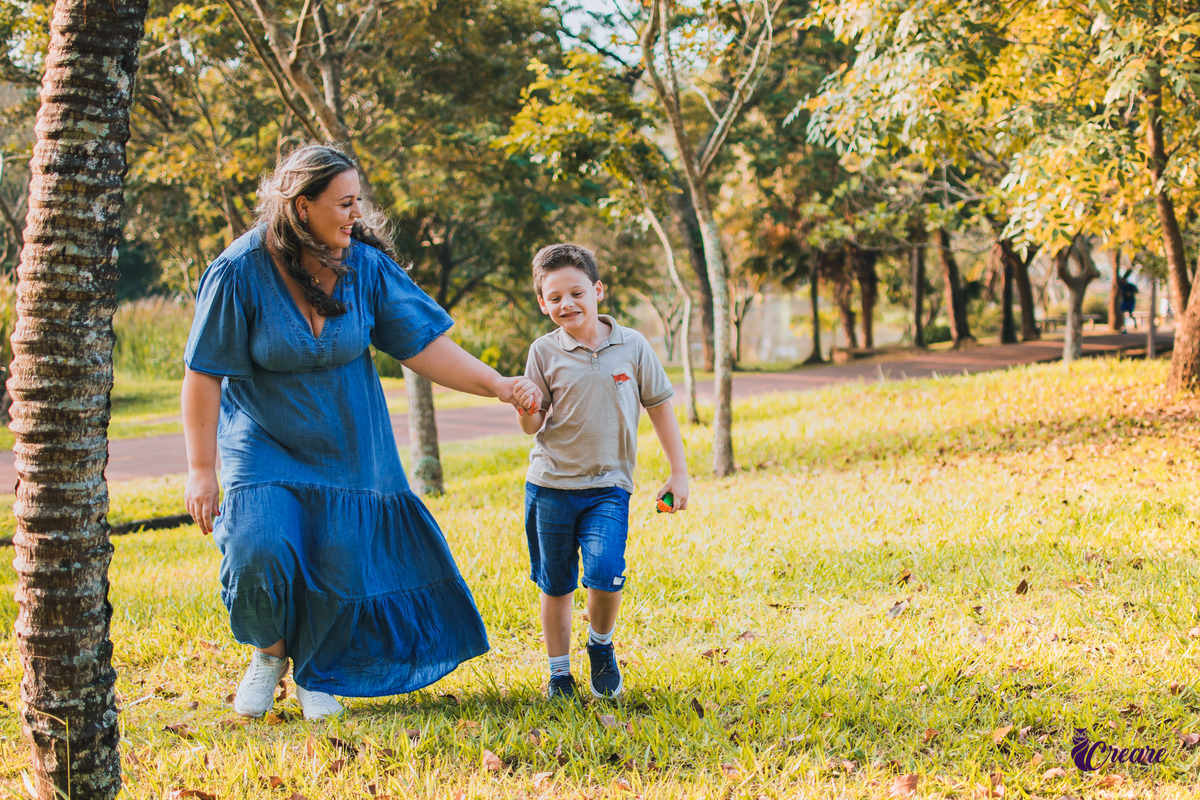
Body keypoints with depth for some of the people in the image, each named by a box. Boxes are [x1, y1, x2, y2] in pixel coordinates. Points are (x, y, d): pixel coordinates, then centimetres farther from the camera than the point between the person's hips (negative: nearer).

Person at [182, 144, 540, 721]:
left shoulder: (365, 264, -10)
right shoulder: (240, 272, -18)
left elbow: (422, 344, -9)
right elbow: (205, 375, -13)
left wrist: (496, 385, -21)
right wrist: (201, 469, -12)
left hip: (347, 446, 3)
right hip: (264, 444, -2)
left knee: (341, 564, 1)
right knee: (259, 553, -21)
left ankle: (315, 670, 30)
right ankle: (270, 652, 12)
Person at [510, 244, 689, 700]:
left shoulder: (632, 346, -1)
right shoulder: (544, 352, -2)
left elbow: (659, 406, 7)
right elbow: (533, 427, 0)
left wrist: (679, 472, 5)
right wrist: (527, 409, -23)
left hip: (608, 485, -1)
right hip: (551, 485, 1)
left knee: (604, 573, -18)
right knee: (555, 584, 7)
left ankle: (601, 646, 12)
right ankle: (559, 673, 26)